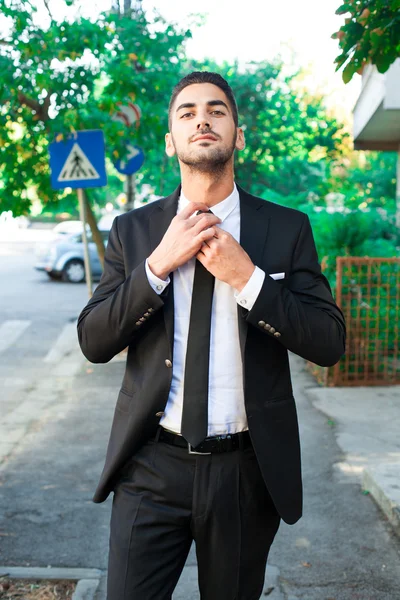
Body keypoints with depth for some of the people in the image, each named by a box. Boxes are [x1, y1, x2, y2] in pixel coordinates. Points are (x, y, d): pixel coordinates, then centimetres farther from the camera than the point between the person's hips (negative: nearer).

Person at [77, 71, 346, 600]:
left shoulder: (287, 229, -2)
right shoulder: (132, 230, 1)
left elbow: (329, 343, -6)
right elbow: (94, 341, -3)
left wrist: (247, 277, -18)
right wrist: (158, 263, -16)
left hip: (249, 470, 1)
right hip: (152, 465, 0)